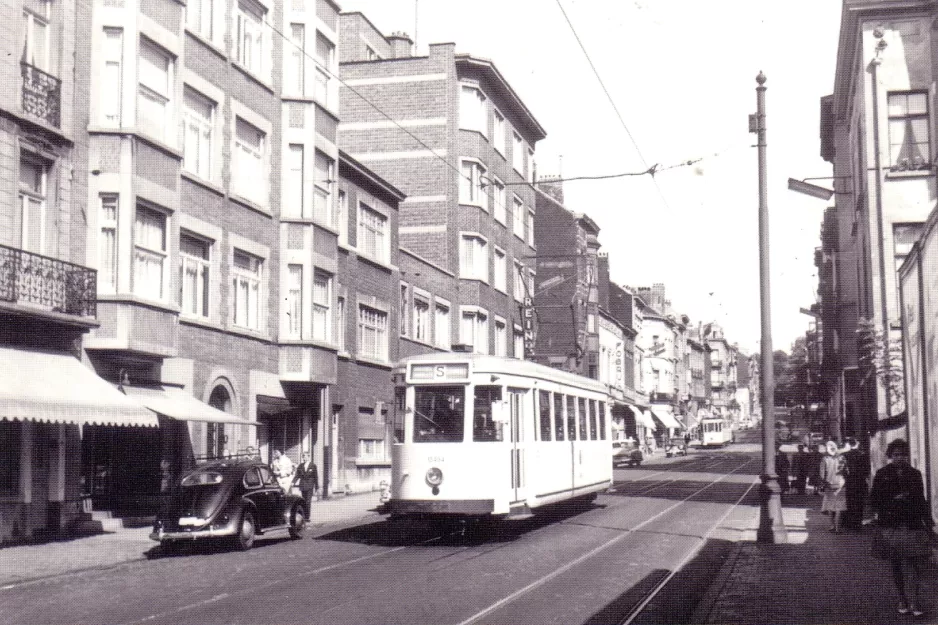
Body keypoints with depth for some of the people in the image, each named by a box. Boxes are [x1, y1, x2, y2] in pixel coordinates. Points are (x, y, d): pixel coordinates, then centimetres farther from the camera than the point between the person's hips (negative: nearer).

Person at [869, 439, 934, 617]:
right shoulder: (882, 475, 1)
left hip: (913, 526, 1)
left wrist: (928, 522, 10)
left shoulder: (914, 474, 8)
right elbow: (874, 500, 1)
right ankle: (903, 600, 17)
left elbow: (921, 500, 13)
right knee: (896, 565, 7)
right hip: (891, 527, -1)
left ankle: (912, 601, -9)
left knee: (915, 563, -11)